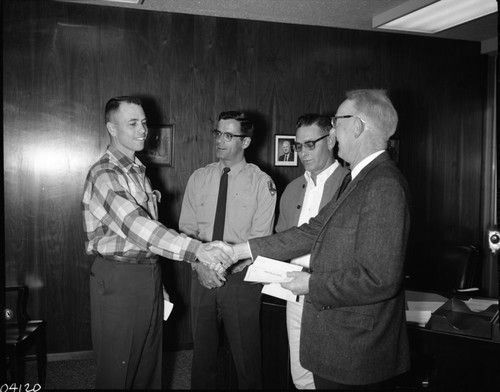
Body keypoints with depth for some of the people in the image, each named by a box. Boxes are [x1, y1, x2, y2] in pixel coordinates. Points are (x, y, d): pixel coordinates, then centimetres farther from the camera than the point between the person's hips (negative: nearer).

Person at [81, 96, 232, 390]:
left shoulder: (138, 170, 13)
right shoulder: (104, 175, -15)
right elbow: (135, 225, -30)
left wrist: (158, 284, 16)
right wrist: (198, 250, -38)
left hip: (150, 273, 8)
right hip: (119, 277, -8)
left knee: (150, 362, 16)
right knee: (118, 368, 5)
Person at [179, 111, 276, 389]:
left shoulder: (262, 183, -5)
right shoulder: (199, 178, 5)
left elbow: (260, 238, -8)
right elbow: (187, 228, 4)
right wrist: (200, 263, -13)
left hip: (241, 278, -3)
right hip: (202, 277, 3)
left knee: (246, 356, 7)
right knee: (203, 353, 15)